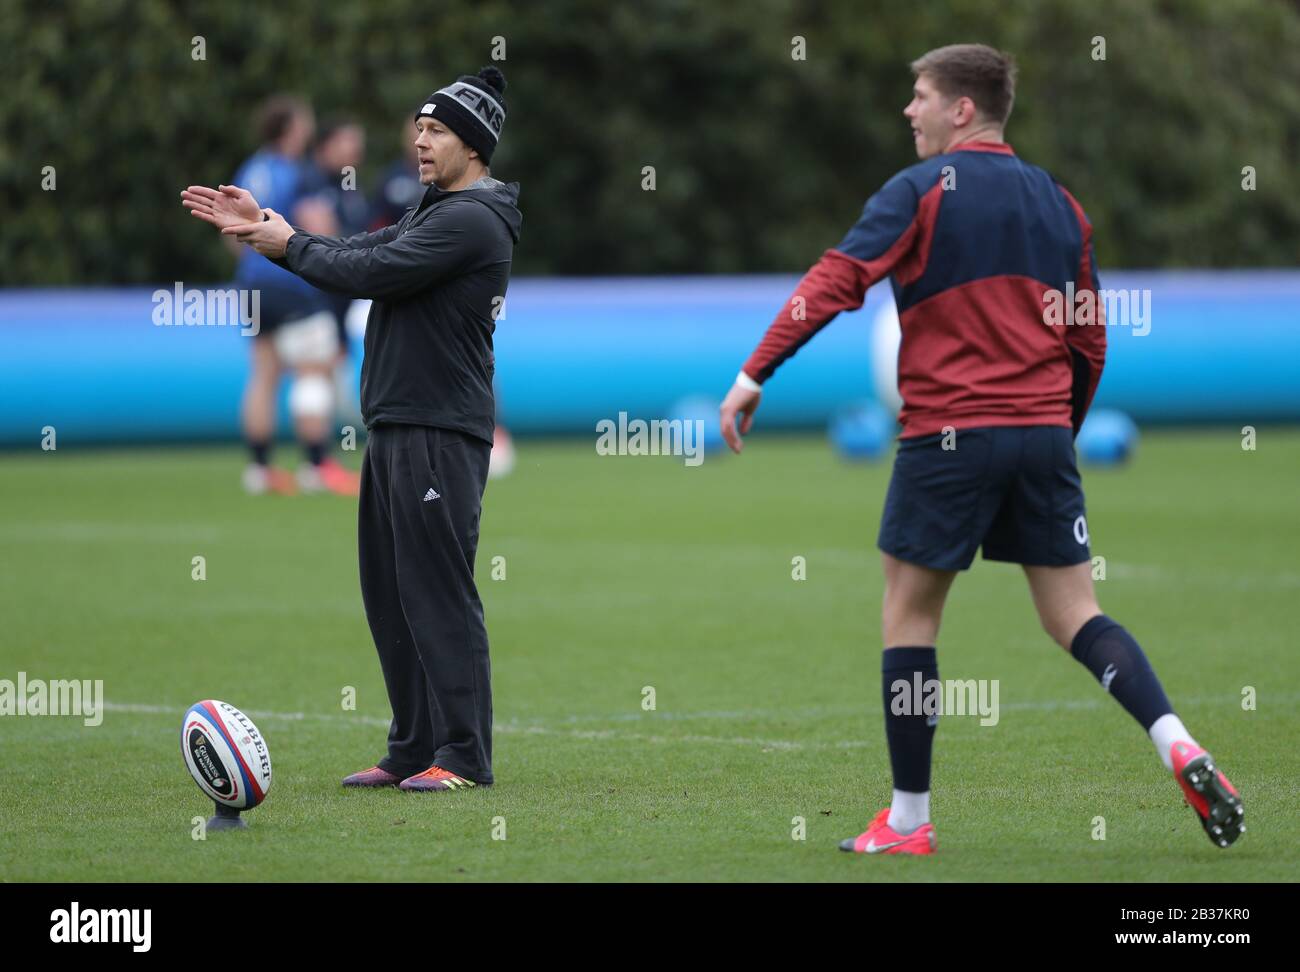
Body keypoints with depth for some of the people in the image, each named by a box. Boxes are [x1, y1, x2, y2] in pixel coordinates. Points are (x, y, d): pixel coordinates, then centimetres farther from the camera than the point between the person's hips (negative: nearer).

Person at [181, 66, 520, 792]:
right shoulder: (437, 214, 20)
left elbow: (370, 272, -19)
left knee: (439, 595, -9)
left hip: (439, 434, -10)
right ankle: (414, 750, 15)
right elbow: (359, 255, 17)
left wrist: (289, 244, -5)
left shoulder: (471, 220, -13)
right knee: (390, 593, 11)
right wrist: (265, 228, 7)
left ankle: (464, 756, -7)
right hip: (397, 429, 10)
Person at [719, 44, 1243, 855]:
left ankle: (908, 822, 9)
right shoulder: (1059, 204, 13)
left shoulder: (922, 191, -4)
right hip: (1044, 436, 5)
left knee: (910, 611, 7)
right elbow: (1089, 344, 15)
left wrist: (755, 376, -13)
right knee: (1074, 613, 9)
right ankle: (1180, 748, -13)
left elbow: (835, 282, -14)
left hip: (950, 434, -5)